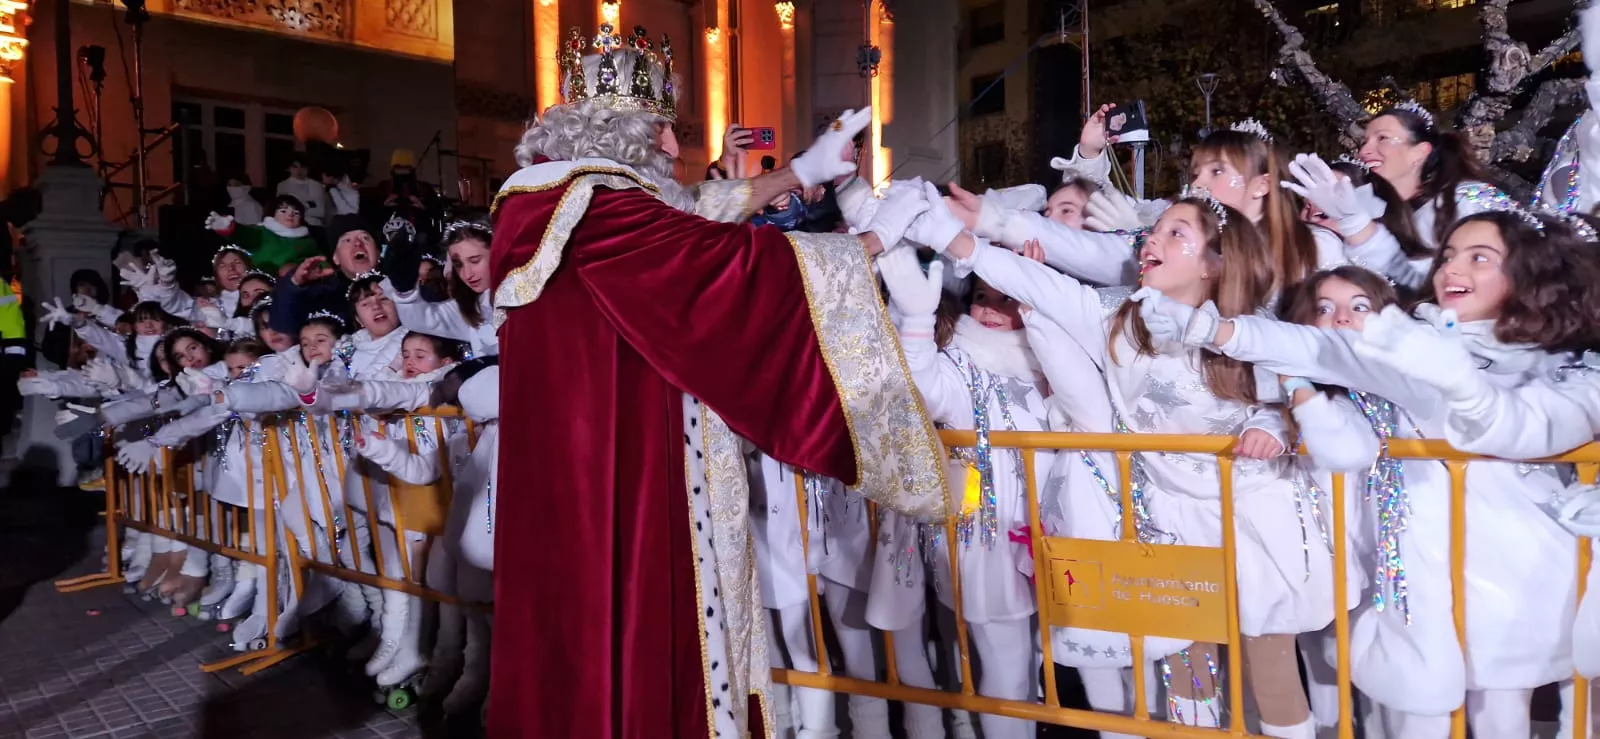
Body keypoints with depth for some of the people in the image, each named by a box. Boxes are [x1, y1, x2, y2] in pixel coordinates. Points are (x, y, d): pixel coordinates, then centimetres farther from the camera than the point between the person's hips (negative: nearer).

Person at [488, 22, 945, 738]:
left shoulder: (552, 197, 11)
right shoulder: (595, 206, -19)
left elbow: (692, 214, 16)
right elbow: (729, 256, -19)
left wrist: (803, 171, 16)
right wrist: (872, 239, -7)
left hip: (579, 459, 10)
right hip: (619, 465, -10)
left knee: (586, 623, 18)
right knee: (633, 619, 3)